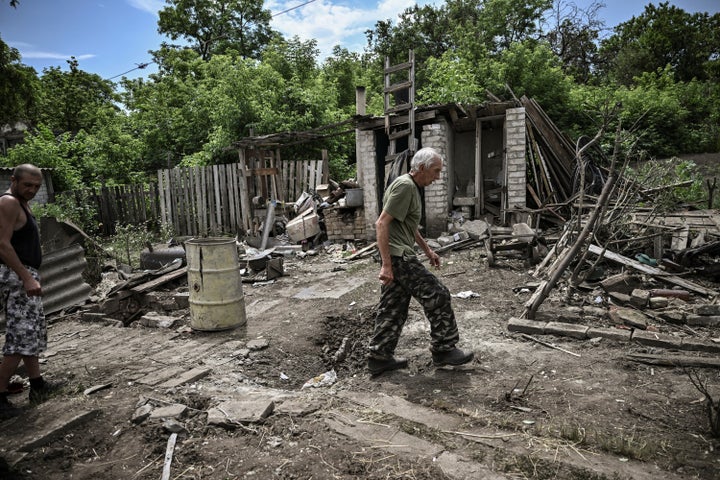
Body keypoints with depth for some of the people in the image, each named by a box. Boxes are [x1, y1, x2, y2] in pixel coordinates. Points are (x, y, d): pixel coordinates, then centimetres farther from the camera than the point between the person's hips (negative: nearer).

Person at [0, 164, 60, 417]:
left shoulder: (21, 204, 17)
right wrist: (27, 278, -26)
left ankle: (37, 385, 25)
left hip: (25, 276, 11)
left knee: (34, 331, 16)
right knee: (21, 337, -10)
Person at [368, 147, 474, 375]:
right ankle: (444, 350, 12)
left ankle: (379, 357, 20)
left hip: (398, 256, 10)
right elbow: (381, 224, -21)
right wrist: (386, 265, -24)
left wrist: (427, 249, 30)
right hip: (398, 256, -10)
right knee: (437, 296, -2)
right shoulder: (404, 186, -15)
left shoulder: (412, 187, 19)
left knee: (392, 308, 13)